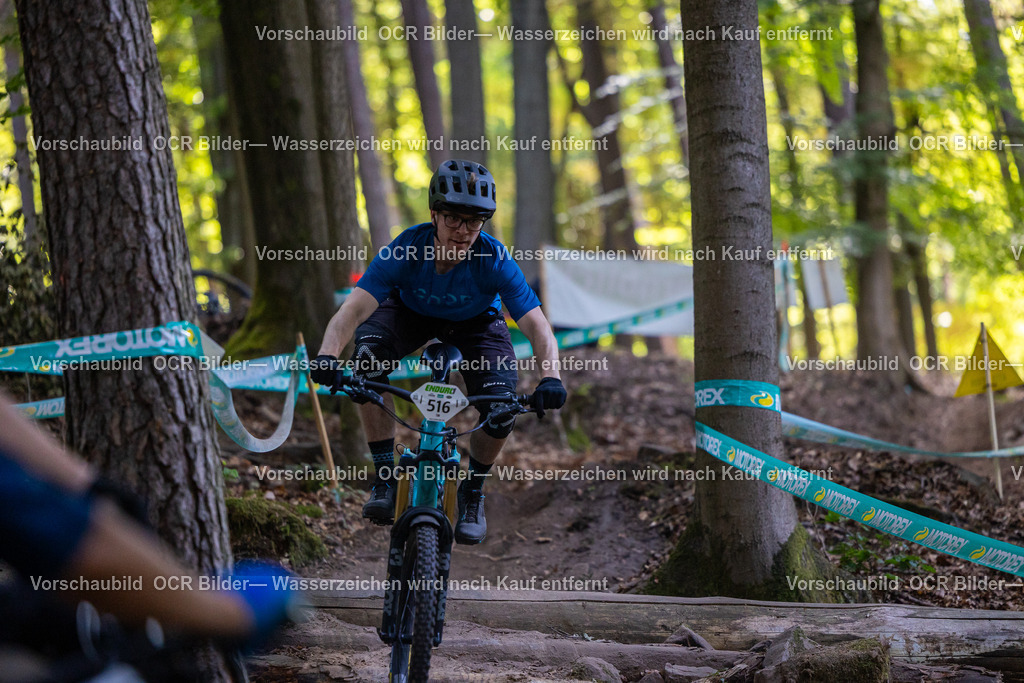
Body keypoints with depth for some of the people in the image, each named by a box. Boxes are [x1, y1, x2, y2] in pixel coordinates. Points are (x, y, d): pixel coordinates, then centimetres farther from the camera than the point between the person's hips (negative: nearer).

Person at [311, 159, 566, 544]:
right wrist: (327, 355, -63)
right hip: (410, 312, 0)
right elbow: (353, 310, -43)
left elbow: (538, 327, -38)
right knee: (368, 356, -32)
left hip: (475, 322, 0)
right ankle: (385, 477, -17)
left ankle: (473, 492, 6)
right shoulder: (404, 250, -35)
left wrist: (550, 377, -58)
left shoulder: (495, 260, -34)